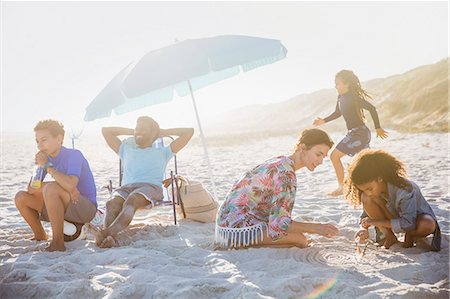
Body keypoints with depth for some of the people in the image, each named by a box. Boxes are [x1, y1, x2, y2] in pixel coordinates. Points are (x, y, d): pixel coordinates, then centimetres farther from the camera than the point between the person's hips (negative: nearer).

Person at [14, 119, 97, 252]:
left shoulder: (74, 155, -17)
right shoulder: (46, 157, 5)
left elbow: (71, 185, -35)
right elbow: (31, 189, -4)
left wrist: (47, 166, -24)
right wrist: (62, 186, -20)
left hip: (86, 208, -7)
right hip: (62, 209, 8)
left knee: (50, 189, -33)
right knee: (21, 197, -2)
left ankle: (58, 242, -23)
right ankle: (40, 236, 18)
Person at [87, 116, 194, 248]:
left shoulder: (162, 152, 28)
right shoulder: (126, 150, 37)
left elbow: (189, 131, 26)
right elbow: (106, 130, 43)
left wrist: (162, 132, 33)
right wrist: (131, 132, 42)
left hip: (151, 187, -3)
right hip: (126, 187, 3)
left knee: (131, 201, -40)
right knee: (112, 203, -35)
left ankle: (107, 233, -64)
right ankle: (109, 239, -60)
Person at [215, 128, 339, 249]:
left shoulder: (279, 162, 10)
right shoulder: (286, 173, -21)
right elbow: (278, 223, -24)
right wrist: (315, 227, -21)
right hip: (237, 226, -10)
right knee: (301, 240, -11)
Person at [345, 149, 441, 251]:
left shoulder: (404, 189, -35)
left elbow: (408, 223, -37)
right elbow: (367, 213, -8)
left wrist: (377, 222, -38)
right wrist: (364, 228, -31)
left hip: (417, 217, -4)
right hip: (394, 218, 4)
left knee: (428, 225, -42)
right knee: (365, 198, -23)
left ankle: (410, 236, -5)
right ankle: (389, 237, -10)